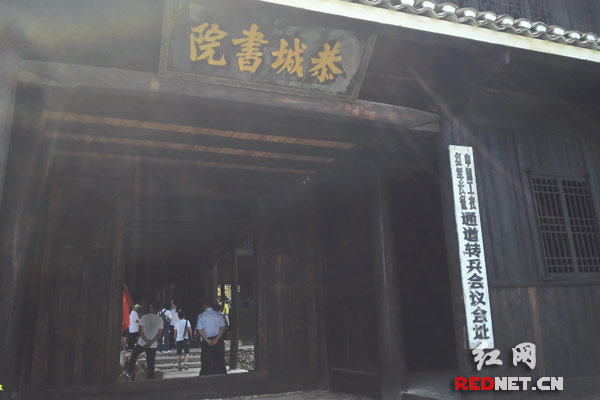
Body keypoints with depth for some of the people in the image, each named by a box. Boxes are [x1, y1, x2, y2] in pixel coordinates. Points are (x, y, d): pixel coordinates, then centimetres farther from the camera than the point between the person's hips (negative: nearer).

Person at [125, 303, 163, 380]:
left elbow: (140, 330, -7)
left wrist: (146, 341, -9)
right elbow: (159, 333, -5)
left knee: (133, 356, 26)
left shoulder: (144, 317, -7)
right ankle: (150, 378, 9)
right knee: (150, 364, 7)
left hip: (141, 343, 0)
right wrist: (151, 342, -6)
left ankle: (129, 372, 33)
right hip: (153, 346, 0)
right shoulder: (160, 320, -5)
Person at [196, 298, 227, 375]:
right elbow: (223, 327, -5)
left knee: (206, 362, 7)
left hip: (207, 341, -2)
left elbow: (199, 330, -8)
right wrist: (217, 339, -9)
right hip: (218, 341, 2)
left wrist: (207, 340, -8)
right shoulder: (219, 314, 2)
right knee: (220, 361, 9)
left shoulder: (201, 316, -3)